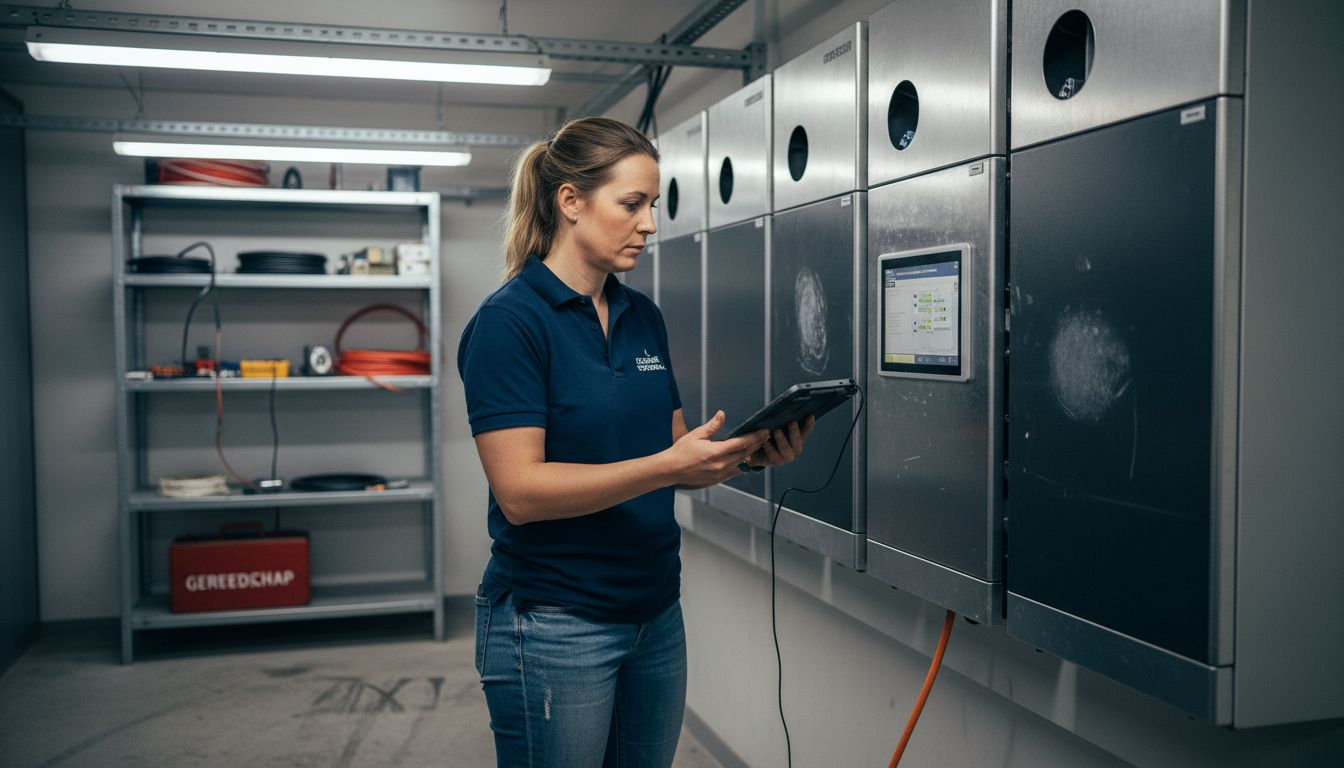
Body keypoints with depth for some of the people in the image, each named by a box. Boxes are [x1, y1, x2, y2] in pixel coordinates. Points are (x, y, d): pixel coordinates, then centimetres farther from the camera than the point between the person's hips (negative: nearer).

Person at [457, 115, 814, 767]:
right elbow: (520, 490, -21)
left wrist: (747, 455, -8)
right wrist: (664, 466, -28)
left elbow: (671, 455, 11)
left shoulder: (643, 317, 8)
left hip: (655, 613, 7)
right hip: (553, 624, -7)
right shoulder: (510, 320, -14)